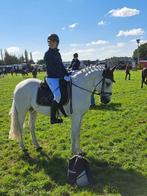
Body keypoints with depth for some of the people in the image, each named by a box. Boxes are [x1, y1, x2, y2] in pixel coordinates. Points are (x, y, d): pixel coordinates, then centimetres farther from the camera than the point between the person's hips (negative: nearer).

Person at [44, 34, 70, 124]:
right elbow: (53, 69, -15)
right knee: (58, 96, -23)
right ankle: (53, 118, -12)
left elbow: (61, 65, 15)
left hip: (59, 78, 9)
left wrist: (67, 75, 1)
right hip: (51, 78, -9)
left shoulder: (58, 53, 16)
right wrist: (63, 76, -19)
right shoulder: (48, 54, -7)